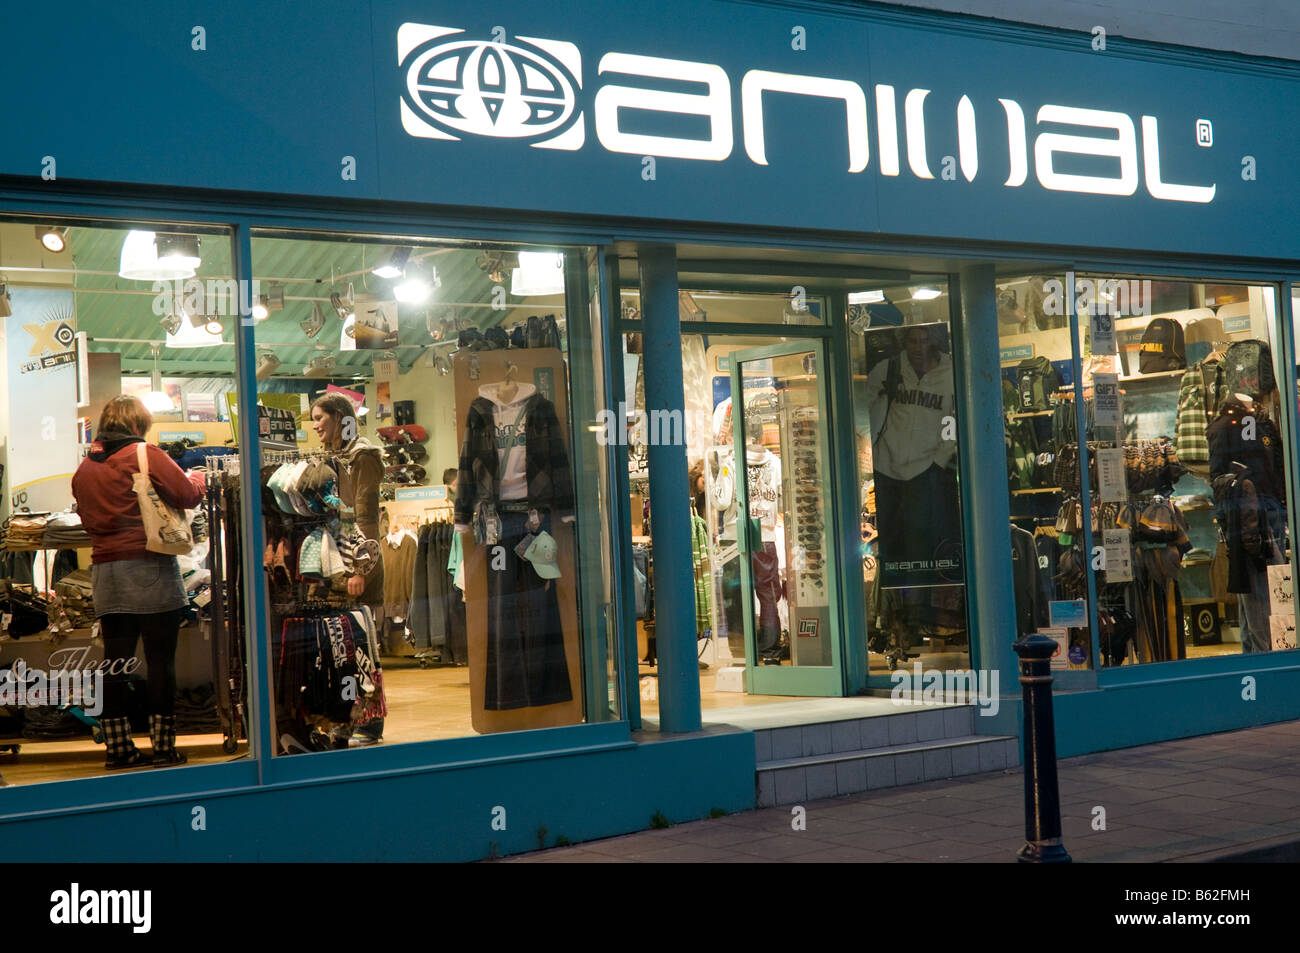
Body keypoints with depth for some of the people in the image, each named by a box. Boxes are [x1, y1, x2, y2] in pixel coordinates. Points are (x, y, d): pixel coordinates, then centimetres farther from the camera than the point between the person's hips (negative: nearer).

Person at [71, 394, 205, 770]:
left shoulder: (84, 468, 11)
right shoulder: (146, 455, -5)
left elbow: (87, 516, 18)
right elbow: (188, 495, -6)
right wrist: (197, 478, 14)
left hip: (105, 571, 5)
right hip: (150, 570, -5)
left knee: (115, 664, 7)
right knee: (161, 661, 0)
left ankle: (118, 749, 11)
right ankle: (163, 746, 2)